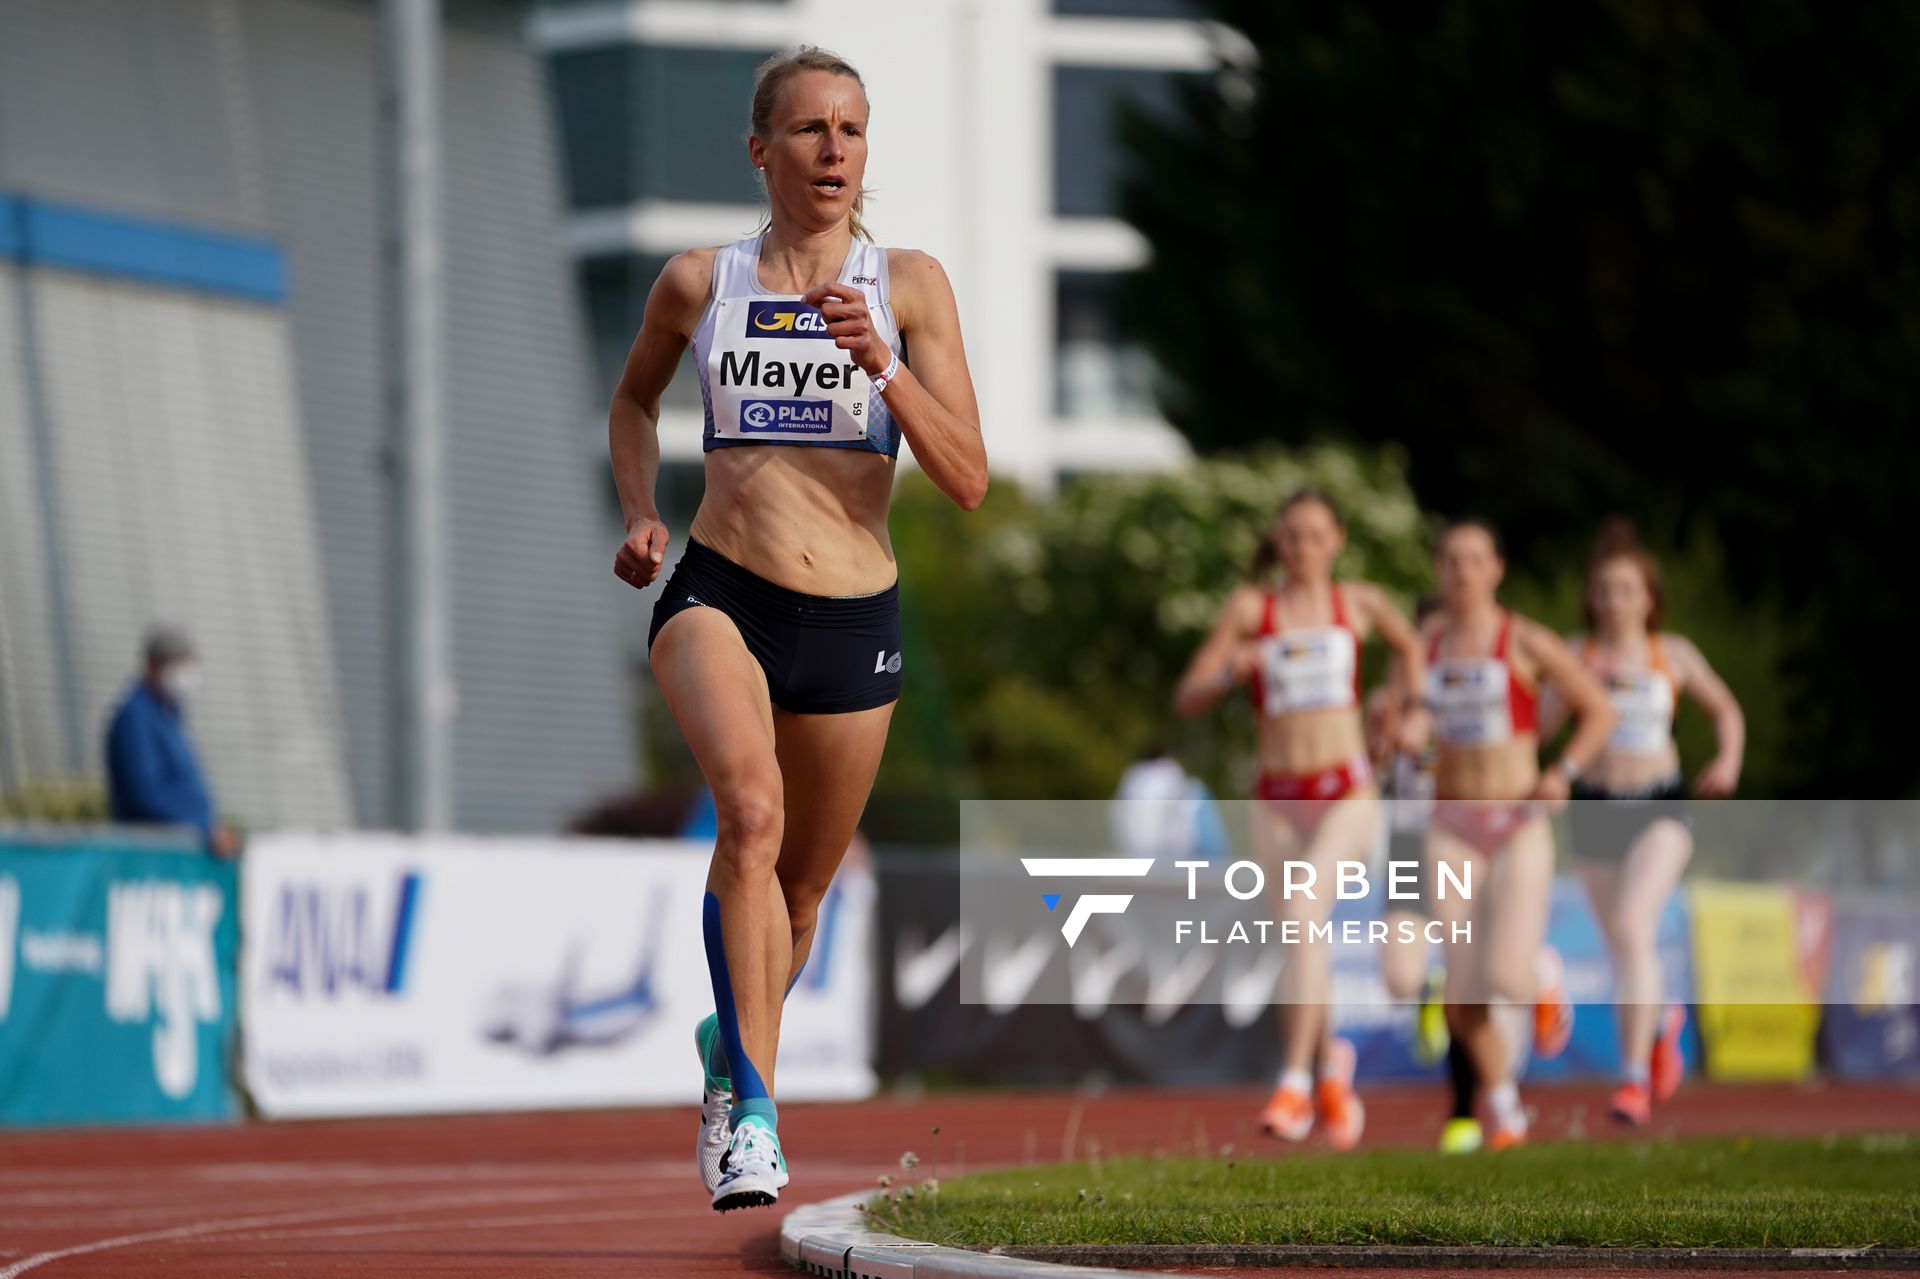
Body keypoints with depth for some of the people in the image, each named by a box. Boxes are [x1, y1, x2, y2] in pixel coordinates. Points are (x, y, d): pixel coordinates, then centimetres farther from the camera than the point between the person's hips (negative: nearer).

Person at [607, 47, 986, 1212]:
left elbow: (969, 481, -5)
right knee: (750, 806, -31)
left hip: (854, 624, 2)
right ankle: (755, 1112, -31)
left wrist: (883, 367, -18)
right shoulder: (699, 283, 4)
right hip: (719, 598, -2)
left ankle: (731, 1048, 47)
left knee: (801, 887, 16)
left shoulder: (909, 285, 1)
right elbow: (636, 399, 25)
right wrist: (640, 514, 8)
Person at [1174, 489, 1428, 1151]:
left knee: (1302, 914, -24)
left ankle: (1295, 1083, -26)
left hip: (1347, 791, -2)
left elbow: (1409, 645, 28)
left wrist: (1414, 710, 15)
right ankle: (1331, 1058, 39)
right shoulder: (1250, 606, 2)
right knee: (1305, 940, 10)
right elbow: (1186, 698, 0)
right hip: (1280, 797, 2)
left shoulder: (1359, 602, 6)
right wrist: (1229, 674, -19)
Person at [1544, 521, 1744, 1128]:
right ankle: (1662, 1021, 48)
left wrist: (1729, 760, -2)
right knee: (1624, 949, 12)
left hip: (1659, 809, -2)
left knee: (1633, 927, -24)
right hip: (1596, 807, 2)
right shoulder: (1575, 655, 1)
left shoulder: (1674, 655, 2)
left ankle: (1635, 1077, -24)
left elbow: (1726, 711, 16)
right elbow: (1539, 724, -8)